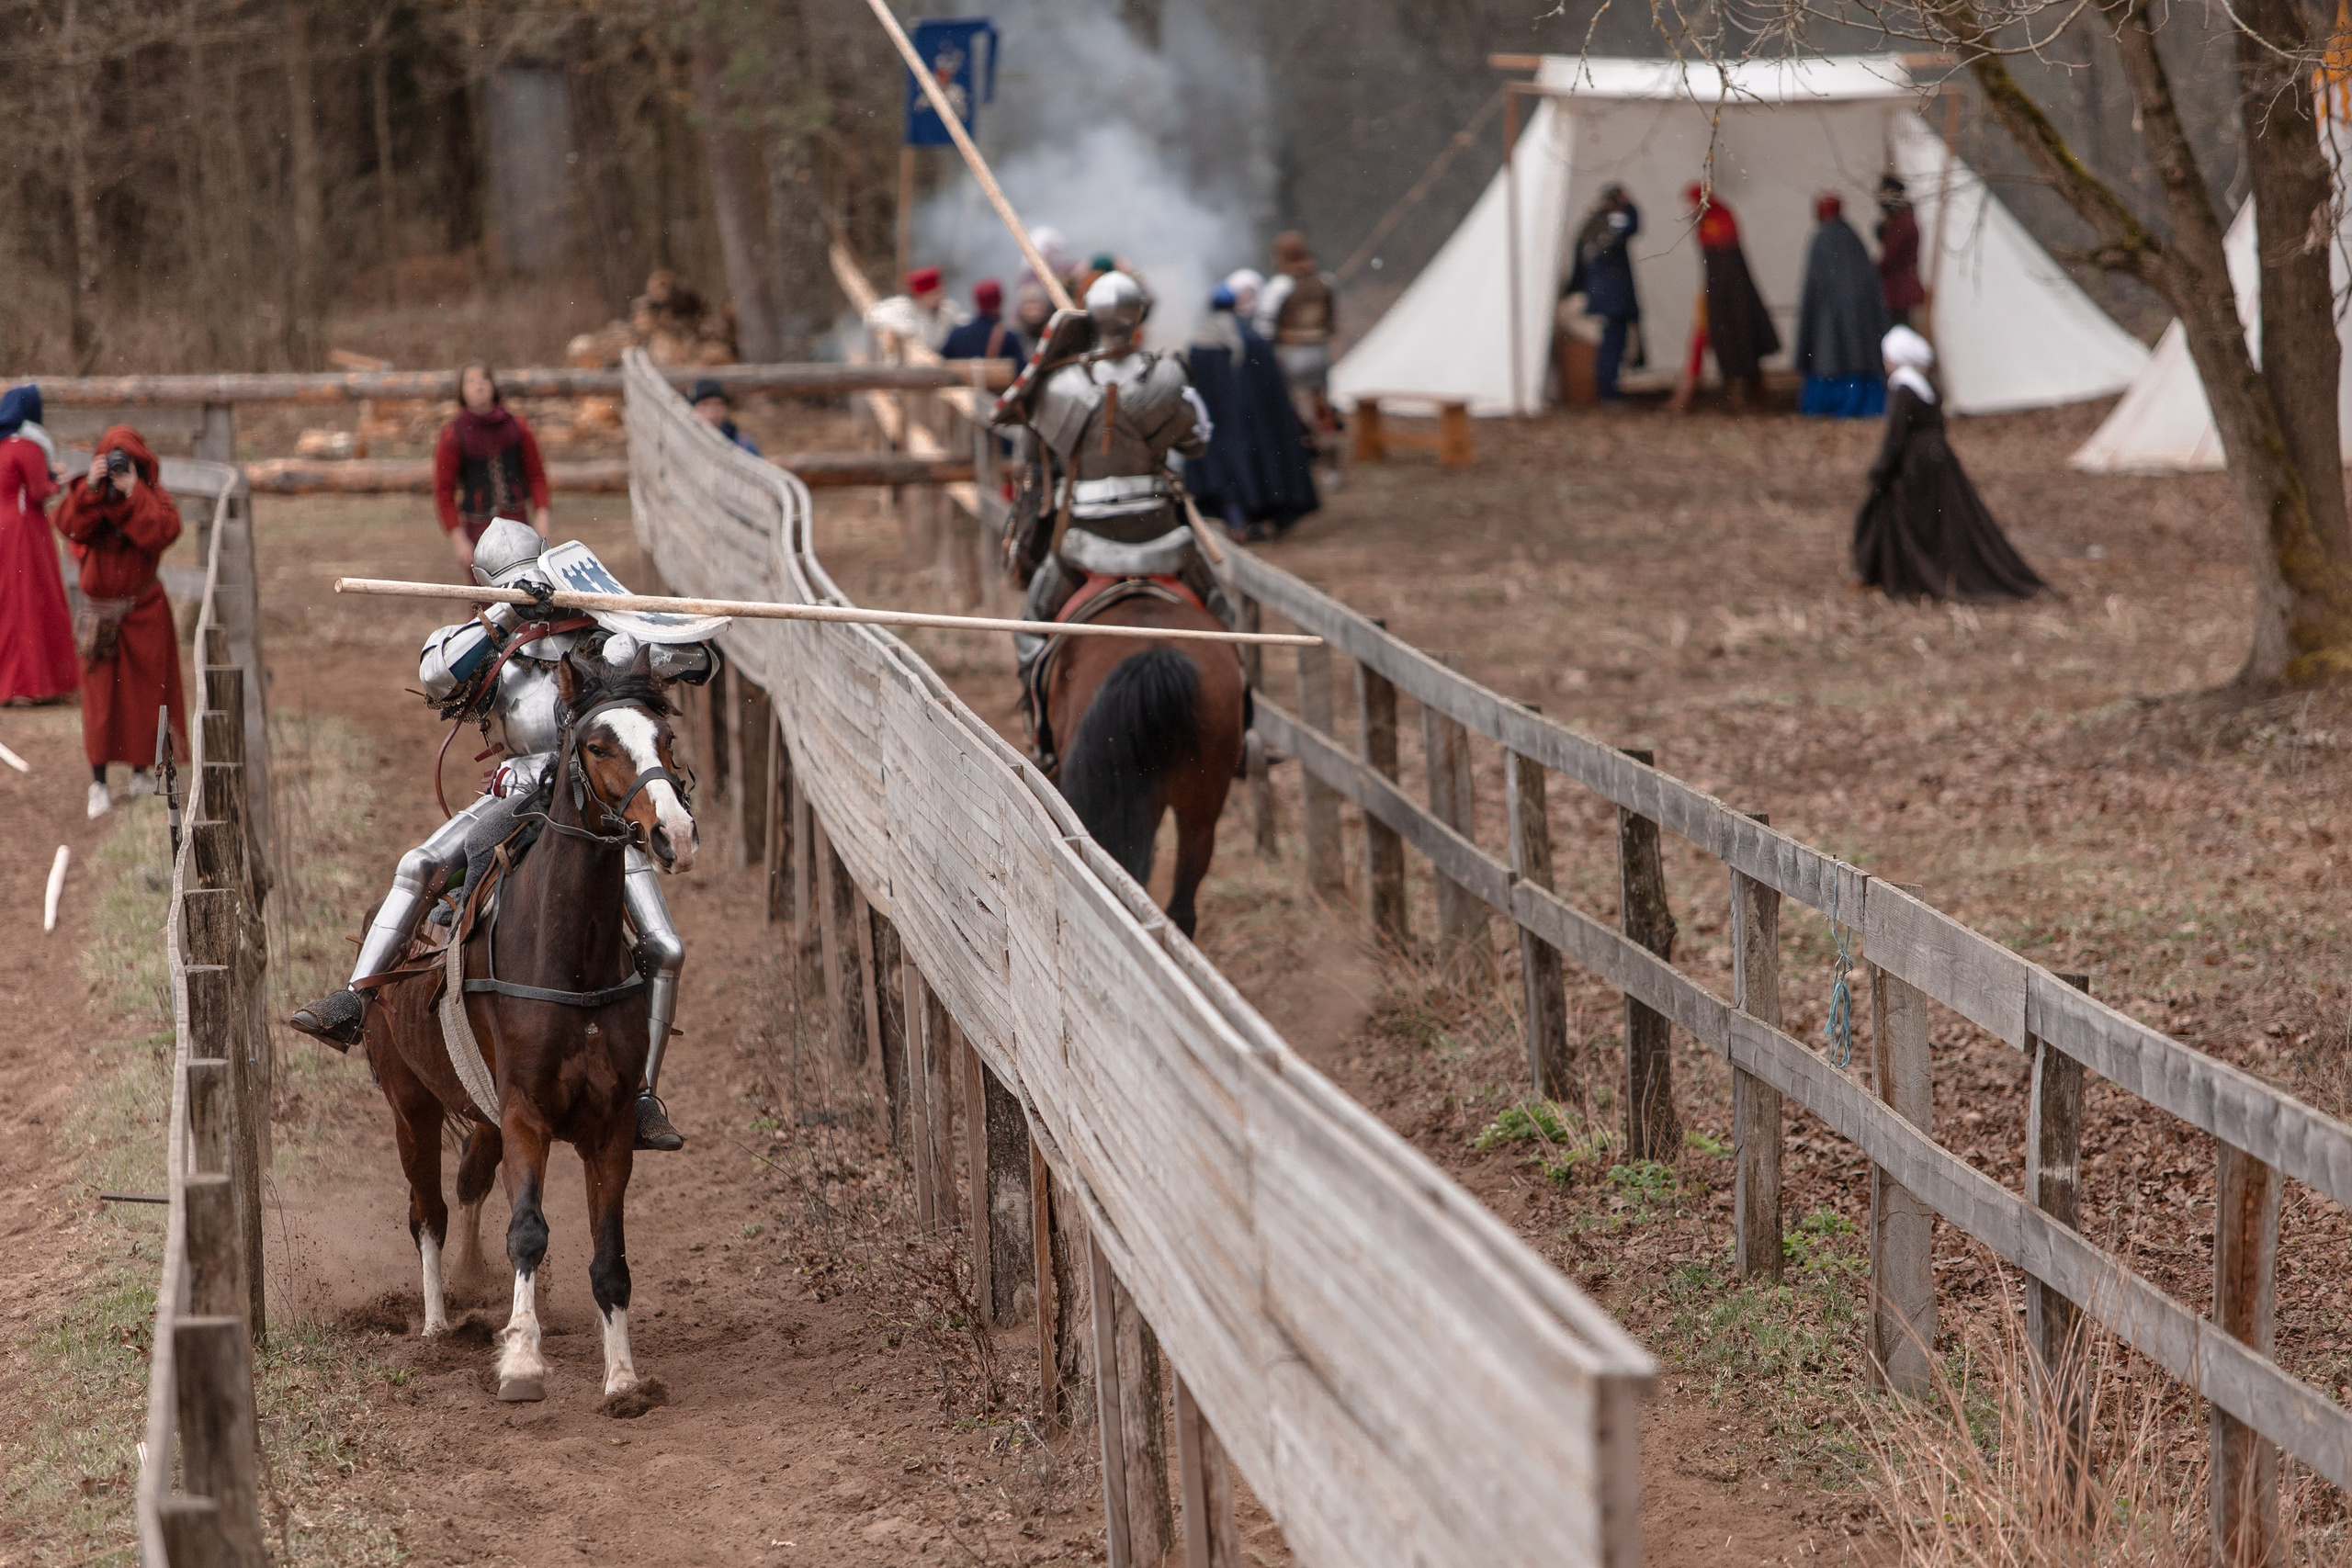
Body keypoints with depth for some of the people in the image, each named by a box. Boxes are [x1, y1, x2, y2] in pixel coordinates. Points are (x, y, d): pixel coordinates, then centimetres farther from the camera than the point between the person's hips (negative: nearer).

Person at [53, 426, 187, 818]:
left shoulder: (152, 497, -3)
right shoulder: (87, 493, -1)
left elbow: (163, 531, -22)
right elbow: (68, 525, -18)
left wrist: (133, 492, -24)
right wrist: (90, 488, -27)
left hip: (143, 609, 0)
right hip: (99, 608, 0)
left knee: (144, 690, 7)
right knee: (99, 693, -2)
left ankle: (141, 769, 22)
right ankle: (98, 781, -1)